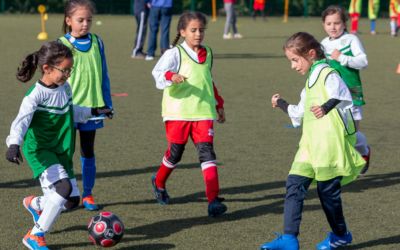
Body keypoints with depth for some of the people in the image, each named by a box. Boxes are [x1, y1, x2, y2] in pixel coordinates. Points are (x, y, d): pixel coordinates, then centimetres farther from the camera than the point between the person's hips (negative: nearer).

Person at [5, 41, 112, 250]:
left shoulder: (65, 88, 4)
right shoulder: (36, 94, -19)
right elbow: (22, 120, -30)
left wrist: (93, 112, 30)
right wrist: (14, 144, -46)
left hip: (61, 152, 8)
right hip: (39, 150, -7)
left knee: (71, 201, 5)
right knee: (64, 187, -27)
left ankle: (35, 204, 38)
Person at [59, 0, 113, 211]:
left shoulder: (96, 43, 3)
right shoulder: (62, 45, -7)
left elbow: (103, 75, 10)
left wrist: (107, 104, 9)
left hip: (91, 106, 3)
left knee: (88, 150, 11)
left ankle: (87, 195, 19)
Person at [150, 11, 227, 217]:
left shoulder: (207, 54, 13)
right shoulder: (175, 53, -4)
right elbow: (158, 73, -18)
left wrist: (219, 104, 30)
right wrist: (171, 76, -38)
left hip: (203, 113, 3)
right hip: (177, 113, -3)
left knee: (207, 152, -10)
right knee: (175, 153, 7)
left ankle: (213, 199, -16)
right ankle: (159, 183, 38)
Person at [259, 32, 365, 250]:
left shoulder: (327, 74, -9)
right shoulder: (311, 79, 20)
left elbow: (343, 97, -26)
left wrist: (326, 107, -42)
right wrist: (281, 104, 34)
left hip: (329, 142, -9)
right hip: (310, 144, 9)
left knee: (327, 189, 2)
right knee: (294, 184, -3)